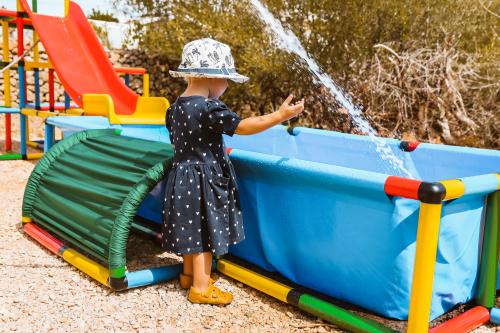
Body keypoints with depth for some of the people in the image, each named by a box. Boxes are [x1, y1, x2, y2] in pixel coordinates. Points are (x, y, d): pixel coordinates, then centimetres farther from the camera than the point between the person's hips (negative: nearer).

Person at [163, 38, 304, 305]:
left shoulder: (176, 108, 3)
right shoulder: (209, 109, -23)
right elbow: (242, 127, -23)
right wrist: (280, 115, -20)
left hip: (184, 175, 9)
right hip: (204, 180, -8)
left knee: (191, 228, 21)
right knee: (205, 231, 2)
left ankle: (189, 274, 37)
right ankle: (200, 287, 13)